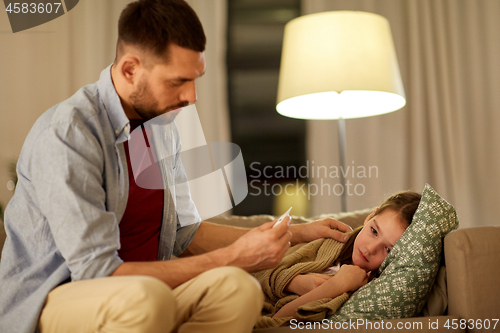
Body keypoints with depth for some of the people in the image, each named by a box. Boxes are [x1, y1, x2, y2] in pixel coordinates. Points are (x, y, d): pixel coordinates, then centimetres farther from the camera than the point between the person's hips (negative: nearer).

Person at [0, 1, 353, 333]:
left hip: (138, 292, 7)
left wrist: (295, 234, 9)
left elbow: (185, 234, 13)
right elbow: (98, 272, -24)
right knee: (146, 297, -40)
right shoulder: (66, 133, -20)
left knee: (238, 288, -24)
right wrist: (234, 257, -22)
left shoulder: (163, 125, 7)